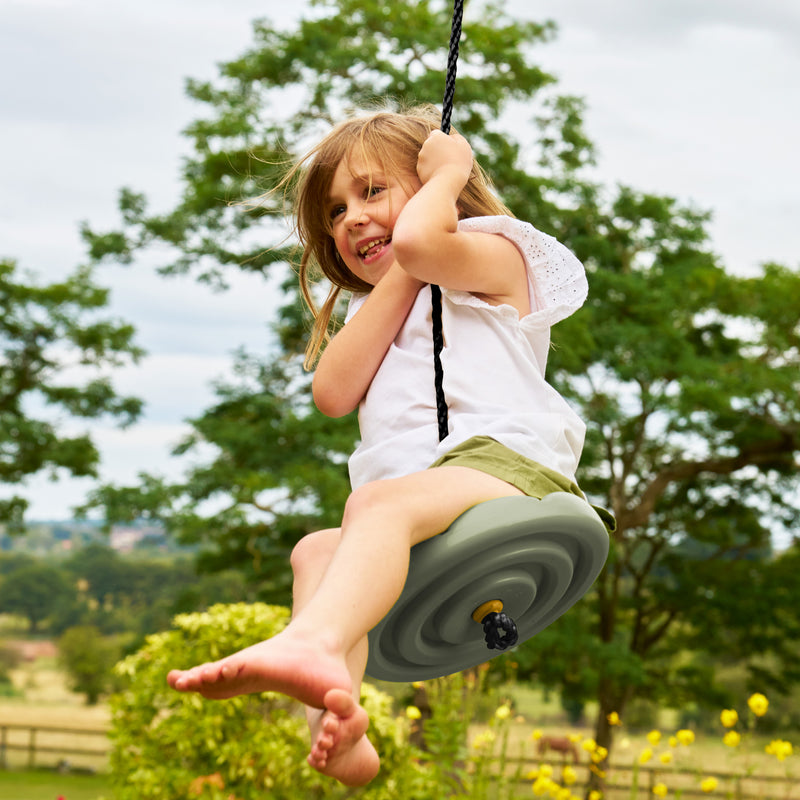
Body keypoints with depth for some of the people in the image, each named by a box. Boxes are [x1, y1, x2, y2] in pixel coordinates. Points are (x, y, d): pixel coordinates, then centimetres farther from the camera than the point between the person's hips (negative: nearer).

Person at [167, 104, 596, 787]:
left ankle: (310, 644, -64)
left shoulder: (495, 257, 17)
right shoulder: (372, 314, 37)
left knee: (378, 502, -35)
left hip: (504, 461, -7)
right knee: (316, 550, -23)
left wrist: (450, 169, 10)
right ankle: (335, 719, -47)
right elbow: (334, 392, 13)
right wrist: (401, 279, 13)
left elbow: (417, 241, -10)